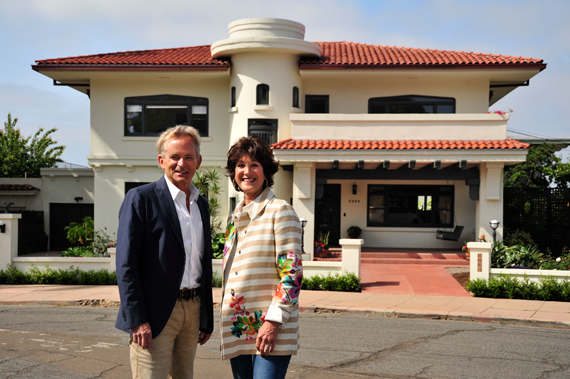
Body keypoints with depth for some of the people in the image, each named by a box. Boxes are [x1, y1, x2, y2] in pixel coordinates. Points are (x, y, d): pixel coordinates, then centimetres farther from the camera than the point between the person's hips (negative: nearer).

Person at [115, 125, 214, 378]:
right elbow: (126, 264, -11)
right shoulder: (140, 199, -6)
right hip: (155, 313, -6)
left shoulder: (201, 204, 14)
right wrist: (137, 320, -17)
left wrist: (207, 319, 17)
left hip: (193, 310, 6)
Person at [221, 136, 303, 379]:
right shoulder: (234, 218, 15)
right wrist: (225, 320, 17)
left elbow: (292, 272, -12)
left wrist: (274, 320, -17)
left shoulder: (280, 211, -6)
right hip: (237, 330, 7)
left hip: (270, 329, -7)